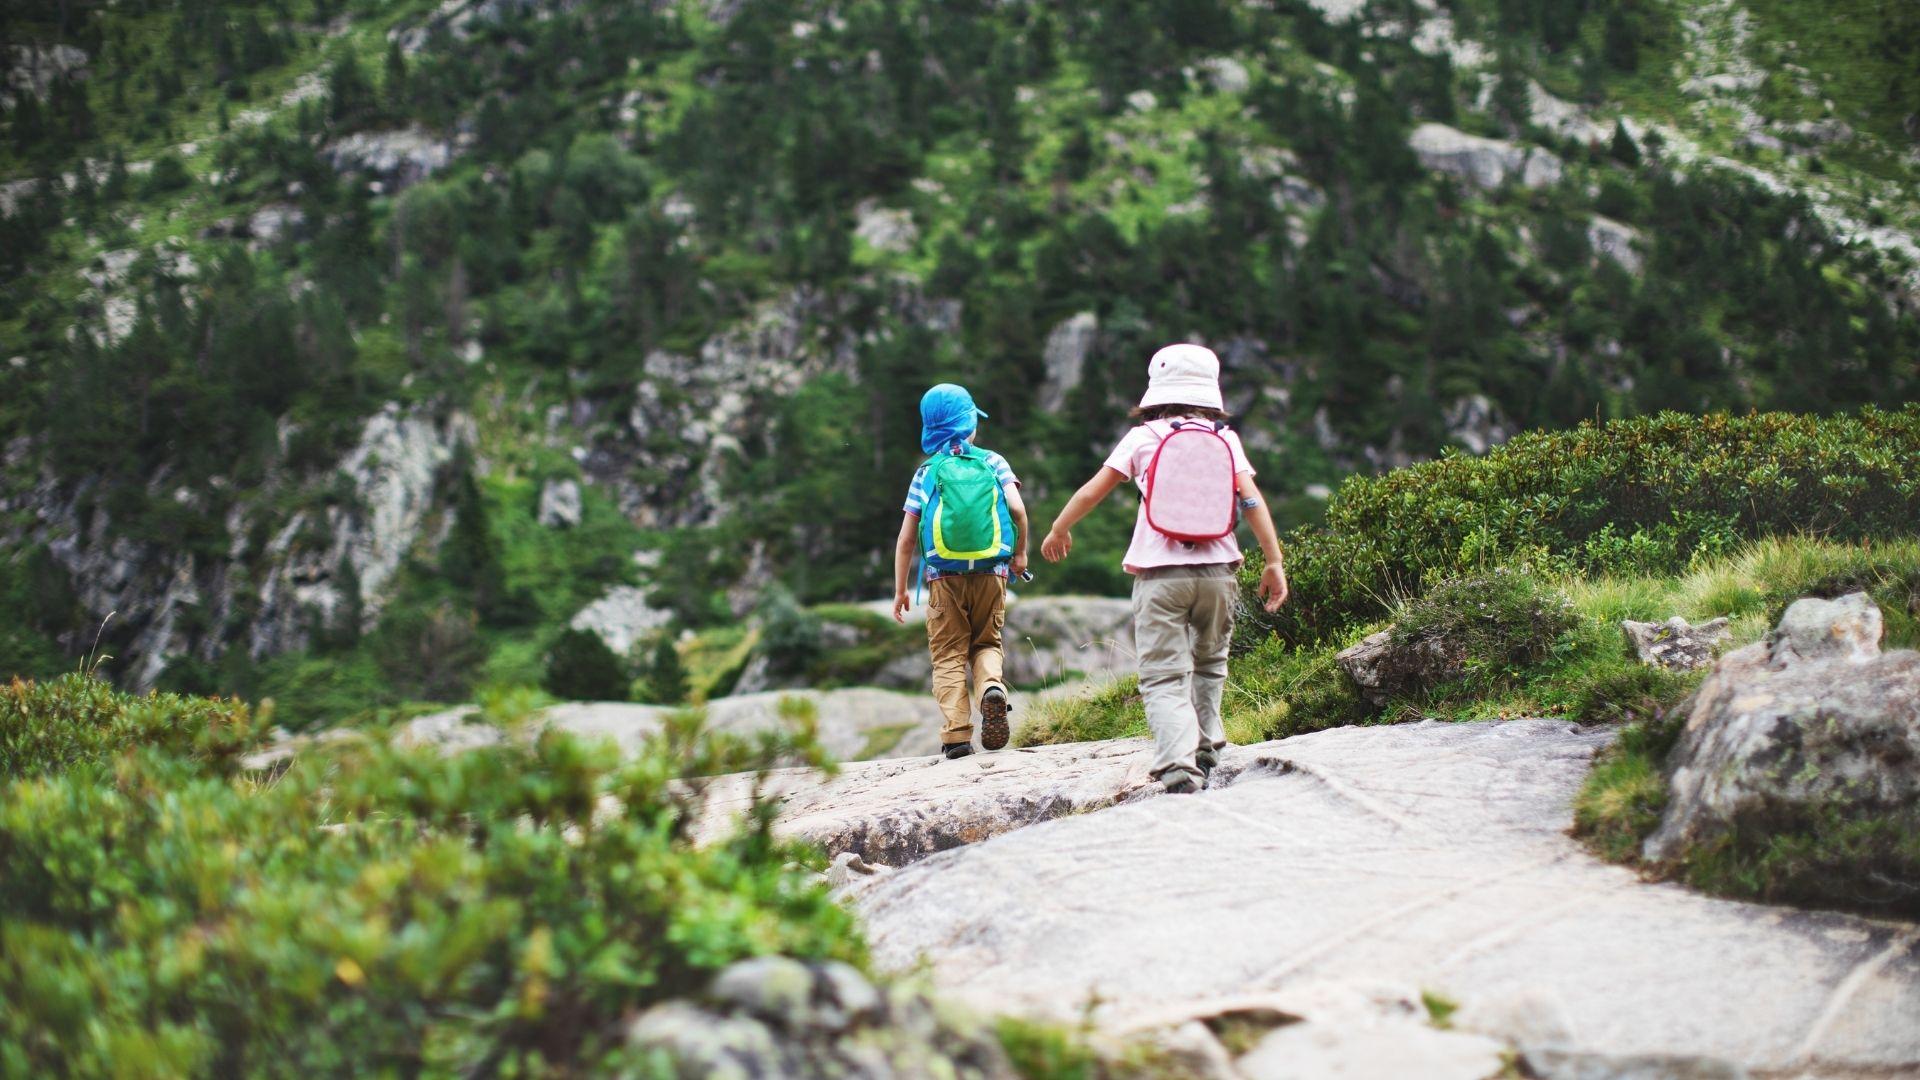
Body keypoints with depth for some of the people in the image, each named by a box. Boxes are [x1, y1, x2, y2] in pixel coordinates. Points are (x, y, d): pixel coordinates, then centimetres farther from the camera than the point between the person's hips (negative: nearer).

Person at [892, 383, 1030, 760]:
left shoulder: (927, 472, 7)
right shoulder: (993, 462, 6)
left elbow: (906, 538, 4)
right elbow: (1017, 508, -10)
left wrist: (900, 591, 10)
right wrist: (1020, 552, 6)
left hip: (944, 578, 0)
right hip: (991, 575, 0)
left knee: (949, 656, 6)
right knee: (986, 644, 16)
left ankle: (956, 733, -6)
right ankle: (992, 687, -16)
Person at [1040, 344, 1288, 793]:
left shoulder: (1144, 437, 4)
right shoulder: (1226, 439, 8)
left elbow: (1093, 490, 7)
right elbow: (1252, 499, -2)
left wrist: (1058, 530, 23)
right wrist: (1274, 562, -2)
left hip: (1160, 573, -2)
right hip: (1217, 570, 2)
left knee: (1165, 678, -6)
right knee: (1209, 664, 25)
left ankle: (1179, 767, -24)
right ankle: (1206, 752, 26)